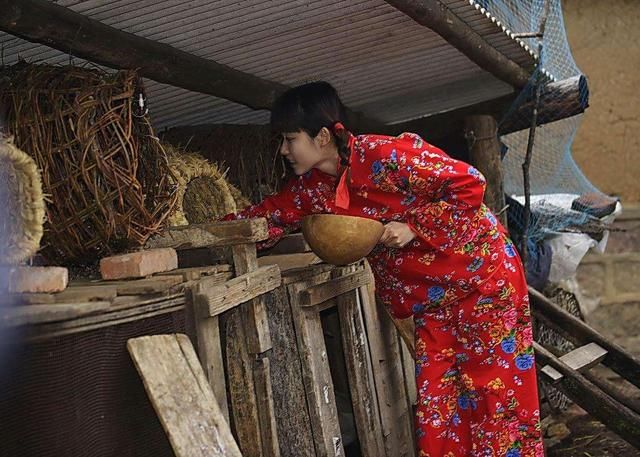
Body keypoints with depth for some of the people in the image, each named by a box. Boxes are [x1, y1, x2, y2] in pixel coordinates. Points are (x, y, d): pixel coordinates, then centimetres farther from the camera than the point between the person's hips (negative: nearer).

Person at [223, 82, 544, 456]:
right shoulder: (315, 187, 0)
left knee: (496, 391, -1)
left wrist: (413, 227, -24)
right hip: (432, 299, 7)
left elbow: (468, 184, -21)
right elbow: (269, 215, 10)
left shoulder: (385, 156, -23)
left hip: (483, 276, -7)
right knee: (436, 404, 6)